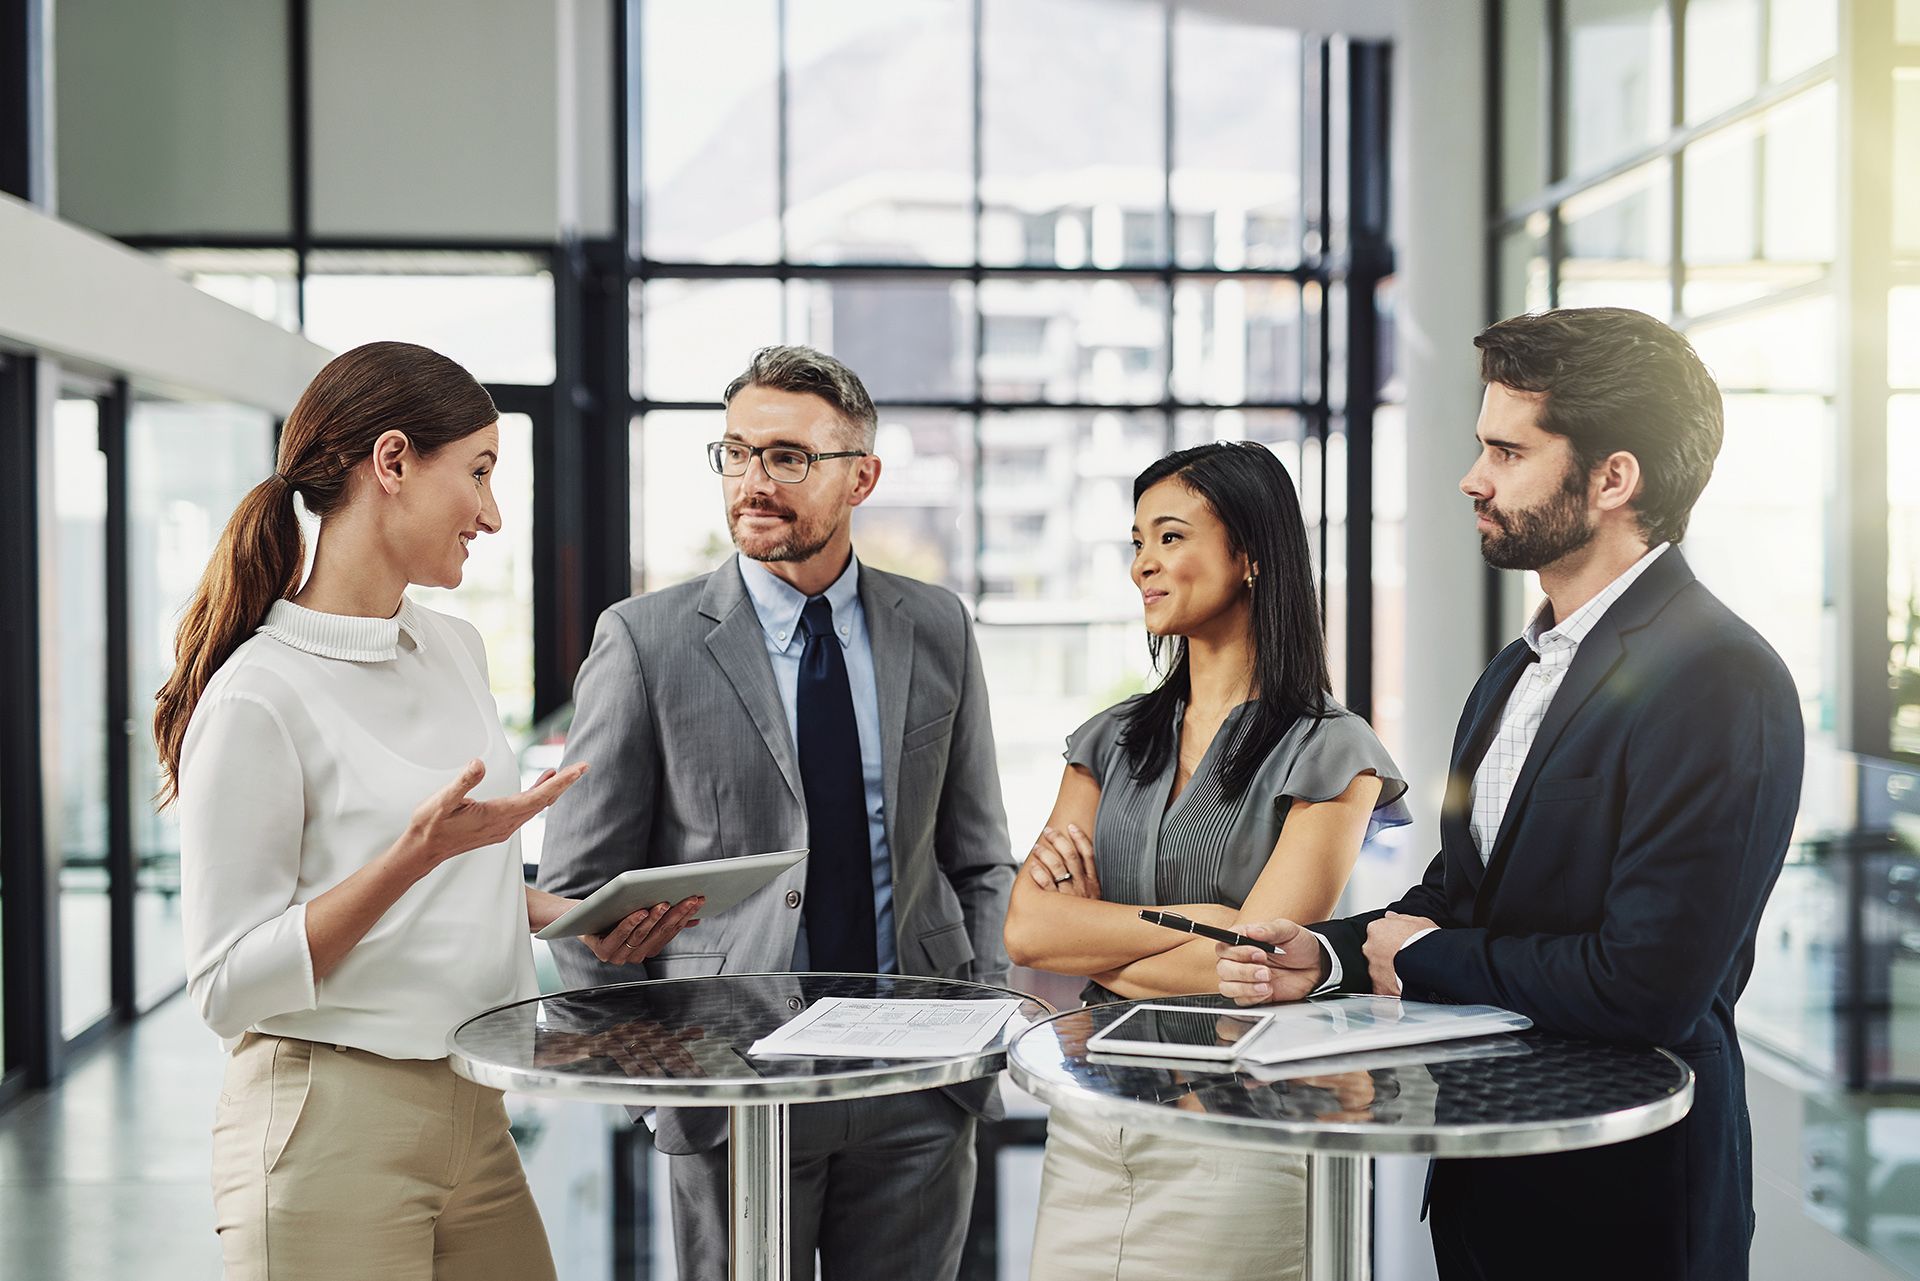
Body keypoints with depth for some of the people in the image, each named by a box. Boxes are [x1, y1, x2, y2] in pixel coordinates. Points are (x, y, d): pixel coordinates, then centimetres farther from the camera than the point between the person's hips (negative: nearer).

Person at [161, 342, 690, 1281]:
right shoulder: (259, 697, -15)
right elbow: (228, 988, -16)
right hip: (329, 1130, -7)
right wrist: (417, 853, -25)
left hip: (472, 1115, 7)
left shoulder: (455, 650, 10)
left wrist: (565, 917, 3)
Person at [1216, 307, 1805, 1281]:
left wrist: (1426, 957, -13)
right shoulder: (1518, 671, 10)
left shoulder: (1721, 681, -21)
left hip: (1619, 1202, -8)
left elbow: (1647, 983, -27)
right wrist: (1328, 955, -5)